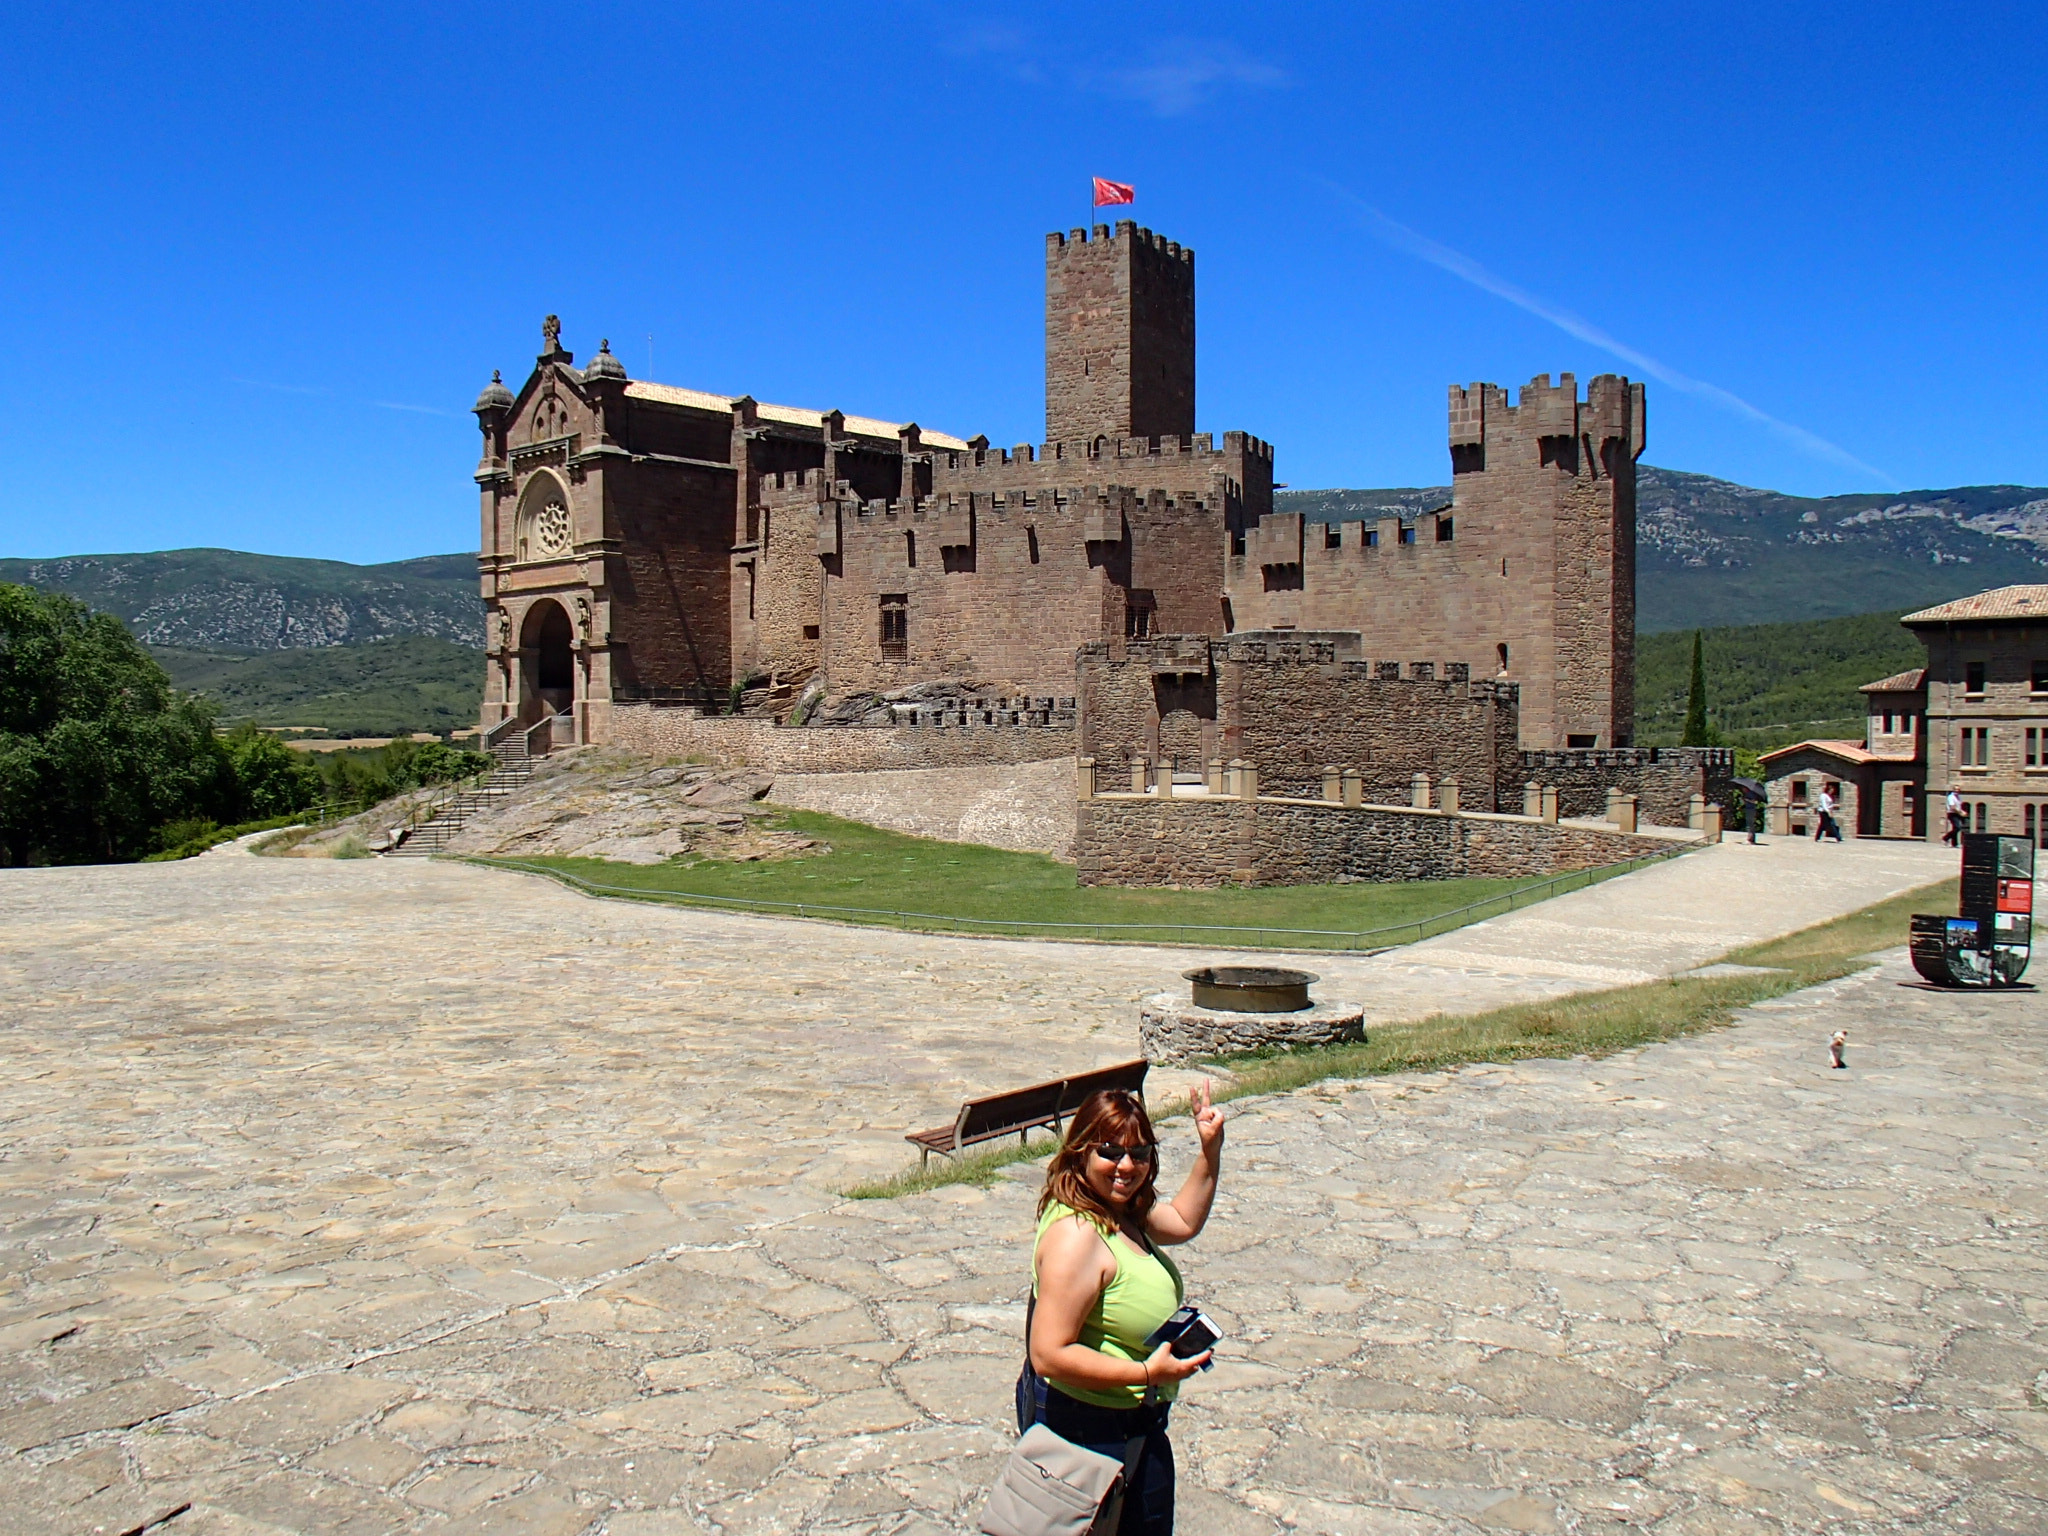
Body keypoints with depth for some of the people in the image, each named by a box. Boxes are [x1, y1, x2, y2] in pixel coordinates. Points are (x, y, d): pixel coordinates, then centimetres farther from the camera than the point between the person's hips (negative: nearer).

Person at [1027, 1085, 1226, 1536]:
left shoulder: (1121, 1211, 2)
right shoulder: (1076, 1235, -28)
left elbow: (1184, 1220, 23)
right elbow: (1050, 1355, -32)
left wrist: (1209, 1153, 10)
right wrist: (1147, 1373, -28)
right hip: (1088, 1427, -10)